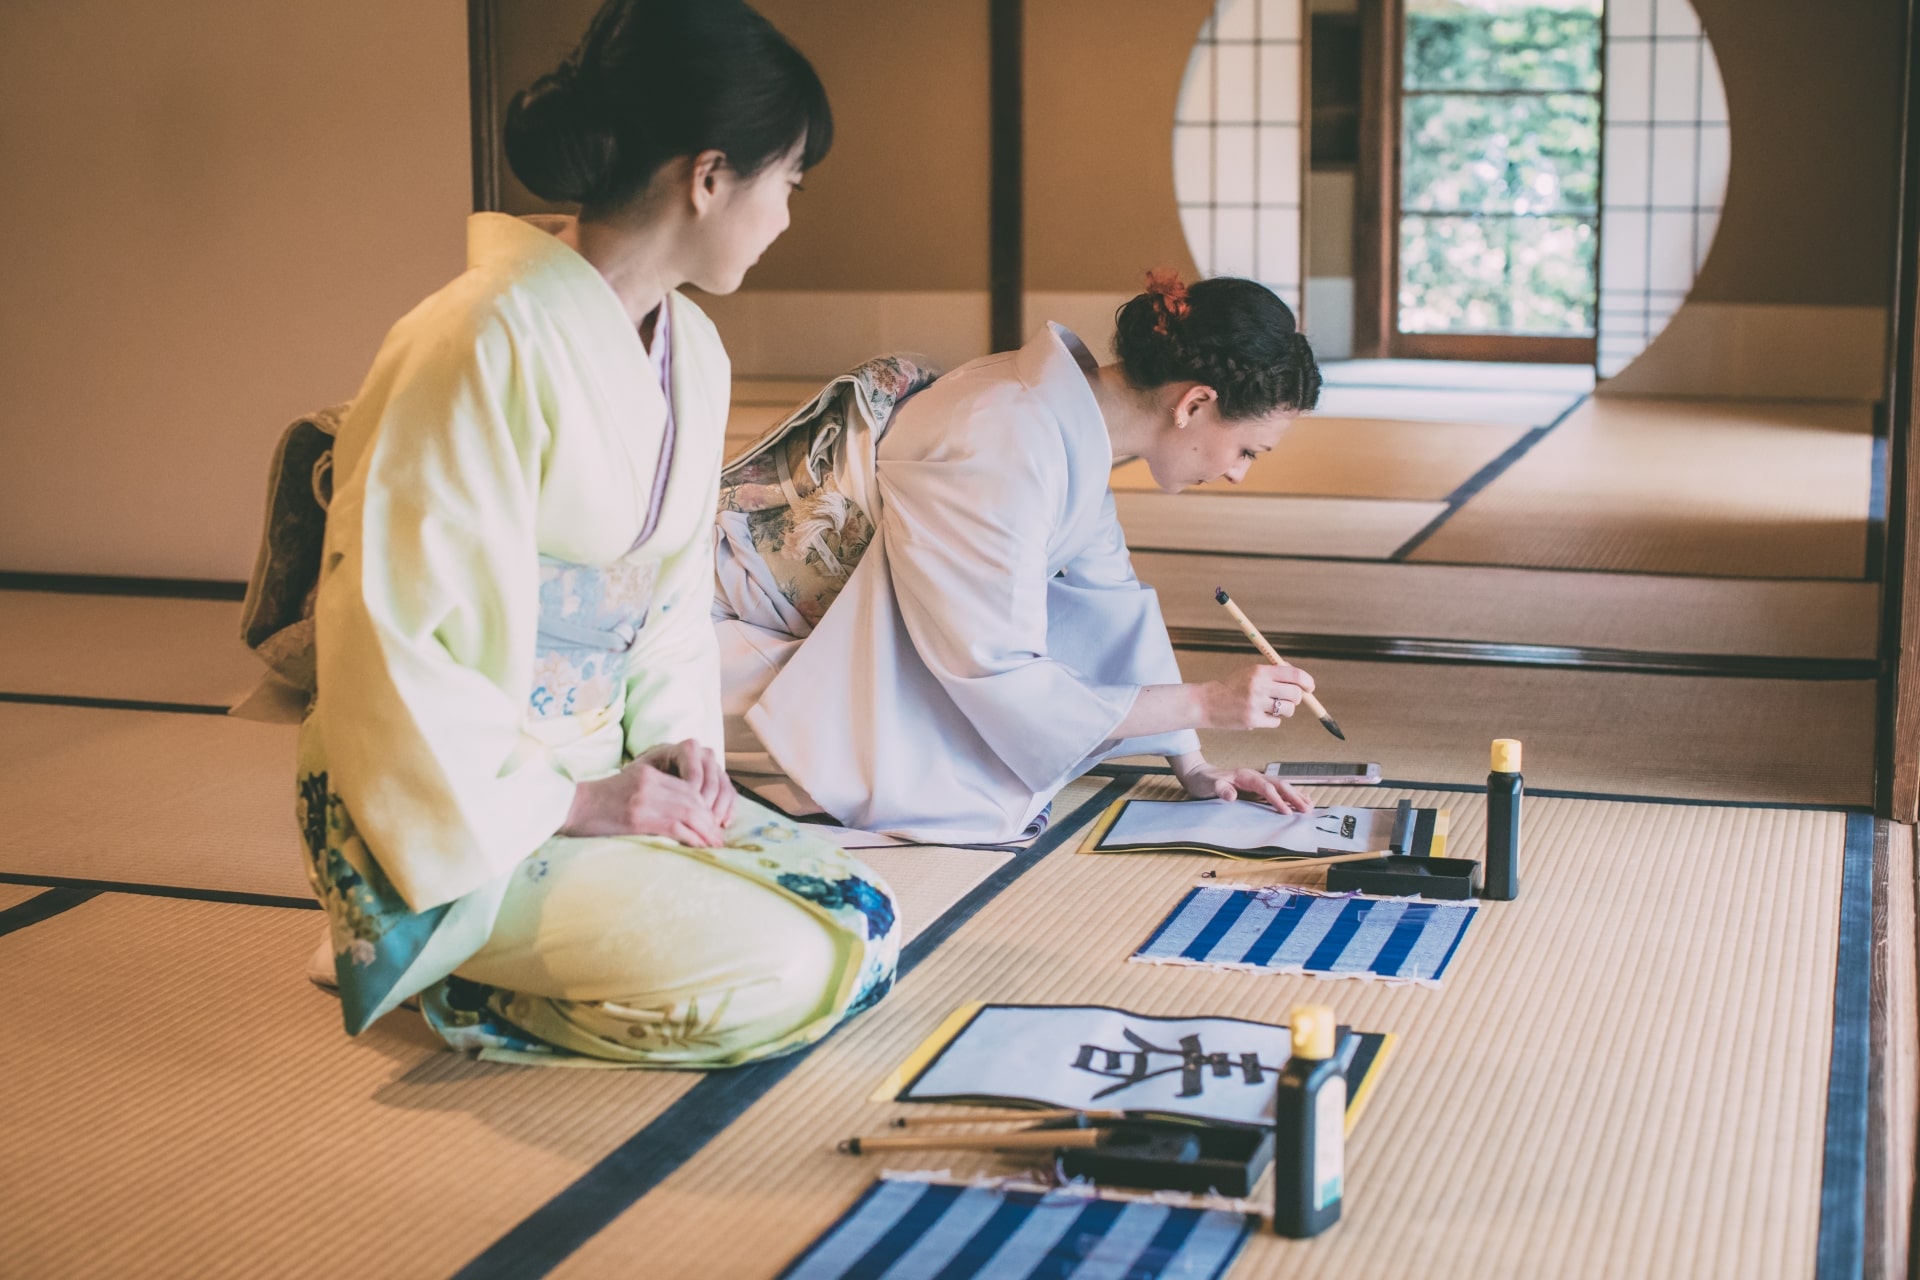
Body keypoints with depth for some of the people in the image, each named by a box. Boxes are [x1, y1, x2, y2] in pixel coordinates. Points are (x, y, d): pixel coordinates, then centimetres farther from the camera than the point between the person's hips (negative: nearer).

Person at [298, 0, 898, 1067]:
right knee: (776, 979, -21)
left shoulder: (692, 351, 6)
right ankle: (433, 969, -2)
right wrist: (568, 804, -19)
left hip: (601, 777, 9)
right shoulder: (489, 346, -22)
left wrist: (675, 736, -1)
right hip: (458, 813, -8)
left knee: (866, 933, -3)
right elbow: (391, 635, -21)